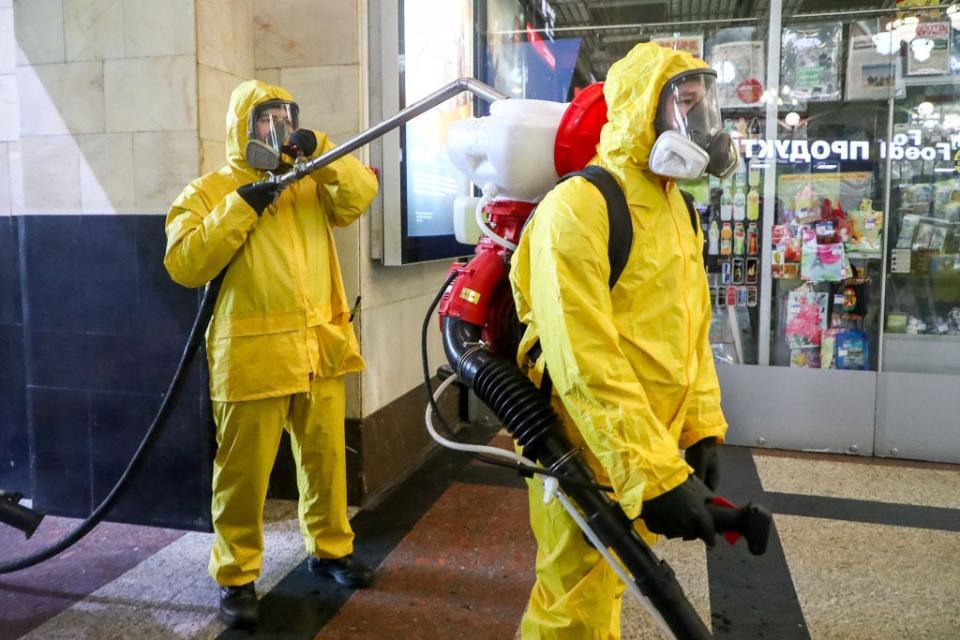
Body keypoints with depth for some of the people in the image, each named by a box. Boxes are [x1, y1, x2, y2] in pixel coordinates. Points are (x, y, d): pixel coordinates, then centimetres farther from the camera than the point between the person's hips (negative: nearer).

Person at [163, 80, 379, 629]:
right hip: (254, 356, -4)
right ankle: (236, 575, 20)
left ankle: (331, 548, 34)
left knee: (326, 456, 15)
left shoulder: (311, 182, 15)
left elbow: (362, 194, 1)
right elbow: (185, 265, -11)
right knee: (245, 471, 3)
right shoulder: (207, 192, 1)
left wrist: (322, 150, -10)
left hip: (321, 347, 5)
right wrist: (241, 208, -16)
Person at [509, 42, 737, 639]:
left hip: (654, 448, 8)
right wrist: (653, 474, -27)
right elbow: (584, 361, -27)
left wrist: (703, 429, 9)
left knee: (607, 587, 25)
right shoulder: (578, 207, -20)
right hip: (589, 454, -8)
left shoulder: (676, 208, 9)